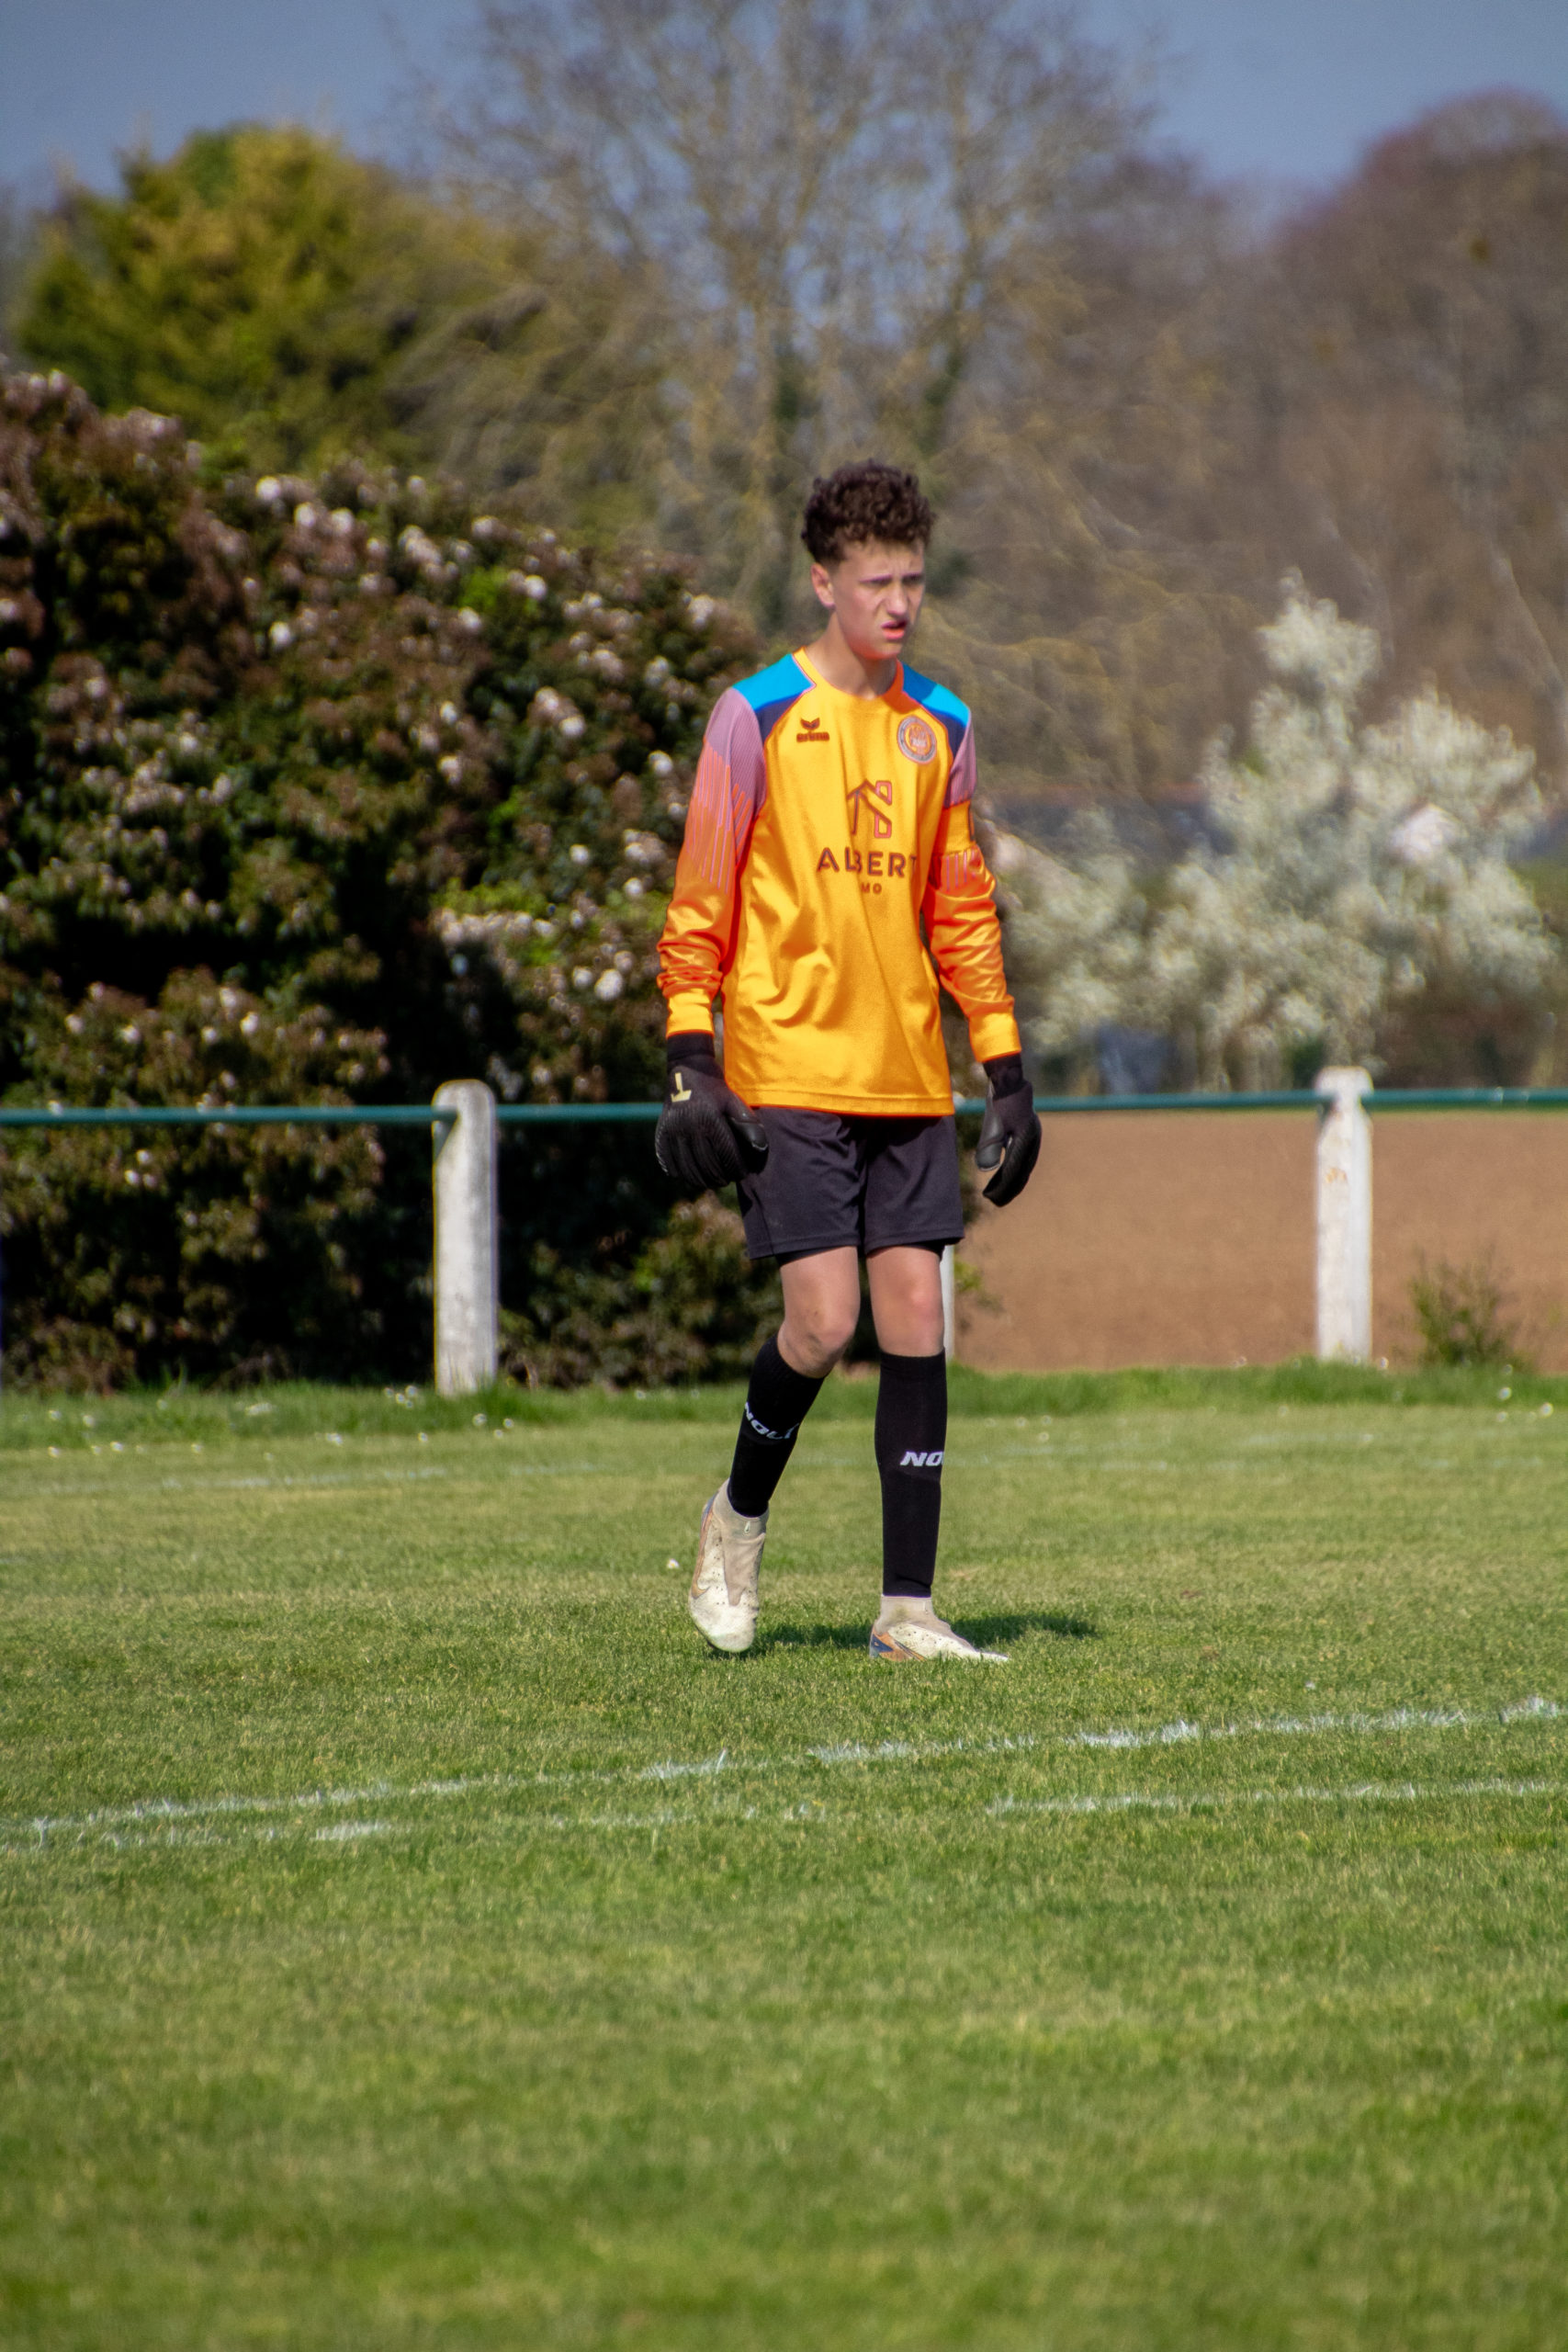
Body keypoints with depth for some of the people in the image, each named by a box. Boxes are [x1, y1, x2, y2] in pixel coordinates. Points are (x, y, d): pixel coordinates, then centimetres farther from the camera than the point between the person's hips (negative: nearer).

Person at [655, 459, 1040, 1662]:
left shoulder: (940, 726, 11)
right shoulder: (758, 716, -3)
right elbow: (700, 904, -3)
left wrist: (1006, 1069, 11)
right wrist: (691, 1061, -10)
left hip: (908, 1084, 5)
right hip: (788, 1076, -4)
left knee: (916, 1322, -1)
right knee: (823, 1321, -11)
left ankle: (908, 1608, 2)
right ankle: (740, 1516, 17)